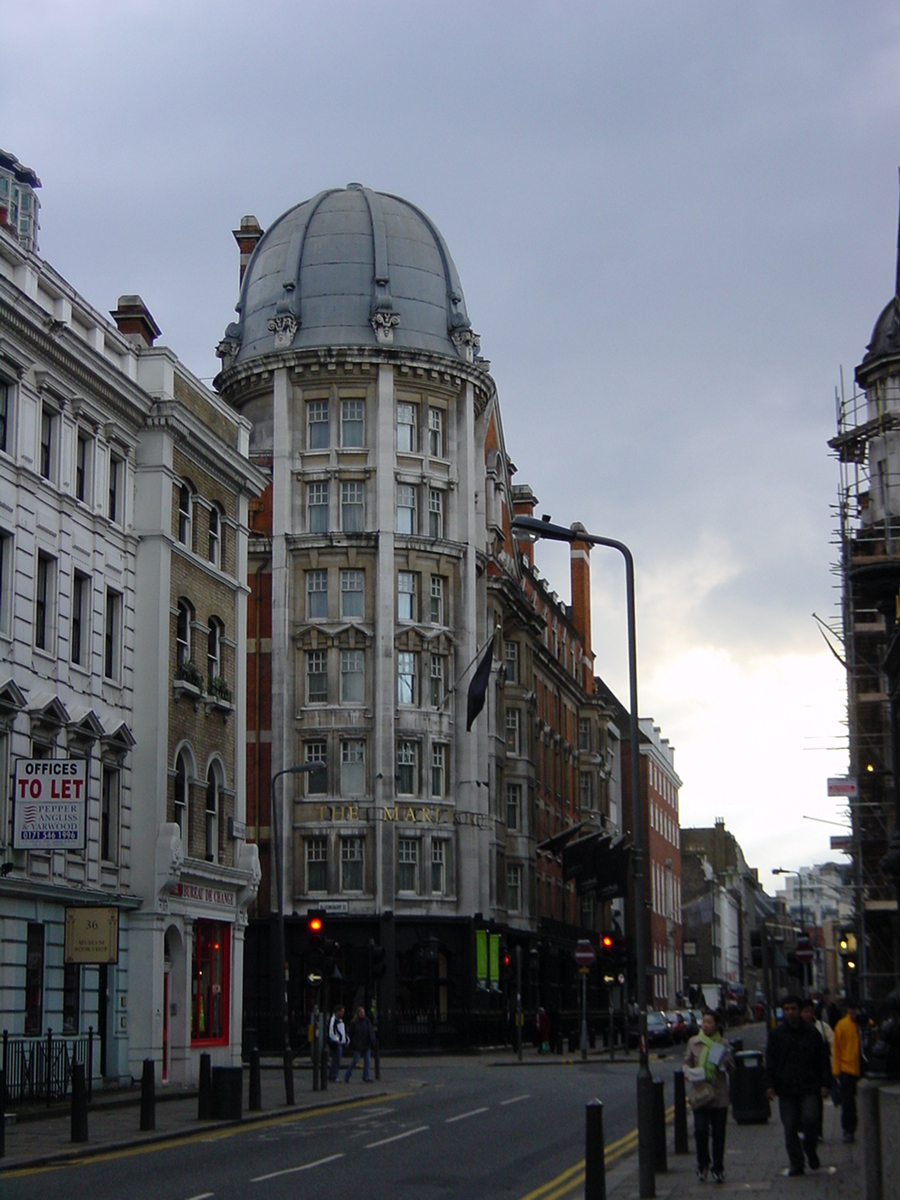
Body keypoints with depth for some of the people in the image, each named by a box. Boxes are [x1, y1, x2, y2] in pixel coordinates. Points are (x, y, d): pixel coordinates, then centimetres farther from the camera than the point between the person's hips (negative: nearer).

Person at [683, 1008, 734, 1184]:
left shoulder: (723, 1044, 5)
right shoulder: (694, 1042, 6)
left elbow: (731, 1069, 9)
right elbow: (687, 1062, 15)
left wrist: (726, 1063, -13)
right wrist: (687, 1071, -6)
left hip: (719, 1094, 0)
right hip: (699, 1092, 0)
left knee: (718, 1134, 3)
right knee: (701, 1131, -9)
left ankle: (718, 1169, 15)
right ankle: (702, 1164, 13)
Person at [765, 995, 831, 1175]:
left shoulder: (811, 1033, 6)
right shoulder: (777, 1034, 6)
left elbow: (821, 1060, 10)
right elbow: (770, 1061, 7)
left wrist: (823, 1084, 3)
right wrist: (769, 1085, -1)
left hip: (809, 1088, -1)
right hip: (786, 1088, 1)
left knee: (810, 1119, -17)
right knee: (790, 1128, 0)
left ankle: (810, 1150, 10)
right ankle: (796, 1164, 8)